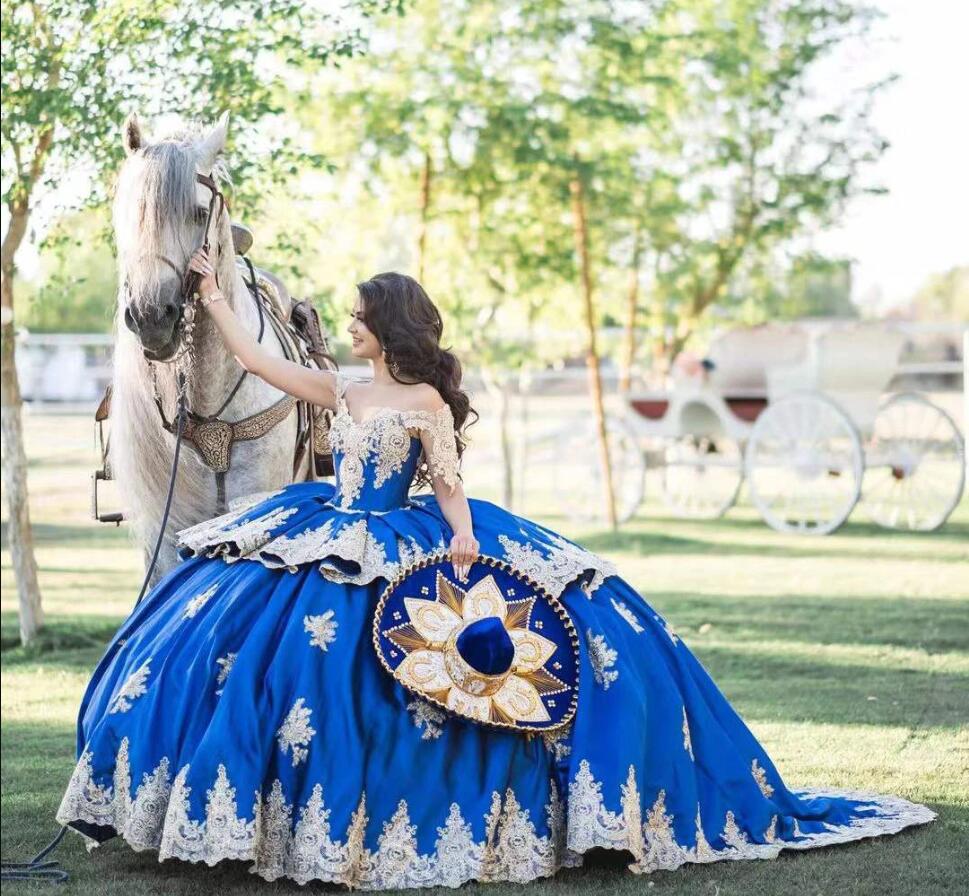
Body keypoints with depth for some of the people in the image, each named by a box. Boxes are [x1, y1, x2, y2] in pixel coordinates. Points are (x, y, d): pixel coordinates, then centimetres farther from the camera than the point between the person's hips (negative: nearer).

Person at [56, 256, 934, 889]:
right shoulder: (340, 393, 11)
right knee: (228, 637, -5)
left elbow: (449, 483, -8)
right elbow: (255, 357, 16)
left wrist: (462, 534, -26)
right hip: (328, 546, 5)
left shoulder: (426, 402, -4)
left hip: (402, 557, -5)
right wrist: (213, 294, 18)